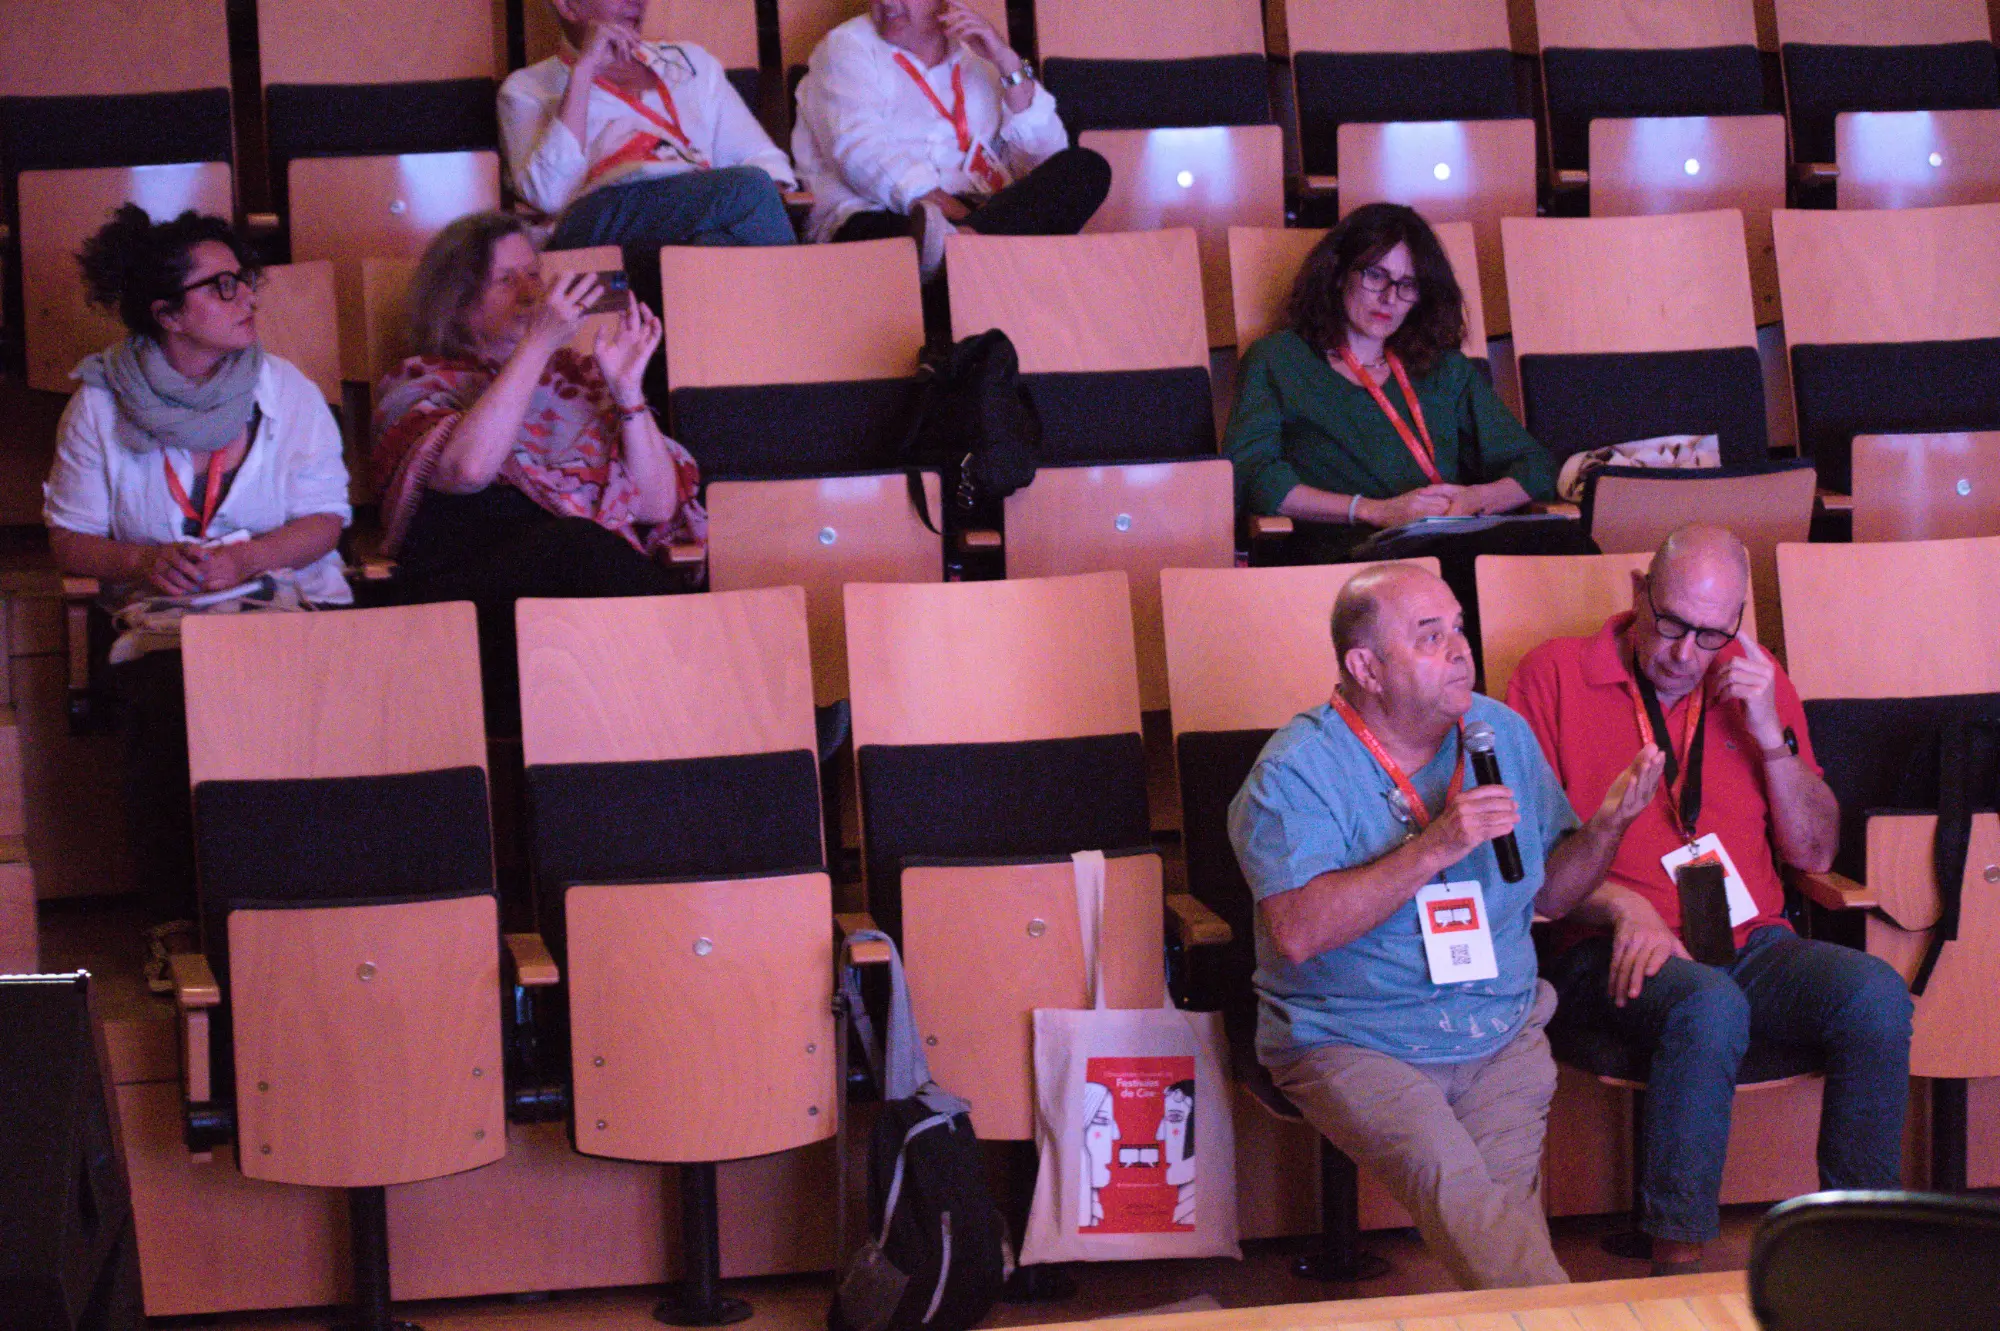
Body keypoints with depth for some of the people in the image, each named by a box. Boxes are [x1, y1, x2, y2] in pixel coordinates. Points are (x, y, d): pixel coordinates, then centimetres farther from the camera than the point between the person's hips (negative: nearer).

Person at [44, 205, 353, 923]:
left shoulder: (285, 390, 9)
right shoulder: (101, 405, 6)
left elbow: (326, 519, 6)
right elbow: (70, 542, 8)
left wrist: (245, 558, -14)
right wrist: (147, 560, -13)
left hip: (292, 597, 1)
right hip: (163, 618, -1)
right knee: (170, 709, -33)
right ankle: (184, 920, -20)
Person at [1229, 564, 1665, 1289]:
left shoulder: (1500, 732, 11)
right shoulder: (1296, 772, -8)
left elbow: (1553, 891, 16)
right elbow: (1297, 932, -21)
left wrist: (1605, 826, -4)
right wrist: (1431, 850, -23)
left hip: (1503, 1032, 4)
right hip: (1353, 1041, -4)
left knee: (1507, 1192, -22)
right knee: (1450, 1178, -29)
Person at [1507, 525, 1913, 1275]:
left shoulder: (1756, 683, 16)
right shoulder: (1557, 674, 4)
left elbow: (1814, 854, 13)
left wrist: (1771, 736, 0)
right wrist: (1621, 906, -16)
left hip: (1751, 942, 4)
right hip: (1619, 955, -4)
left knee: (1876, 994, -26)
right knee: (1711, 1008, -37)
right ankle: (1677, 1262, -32)